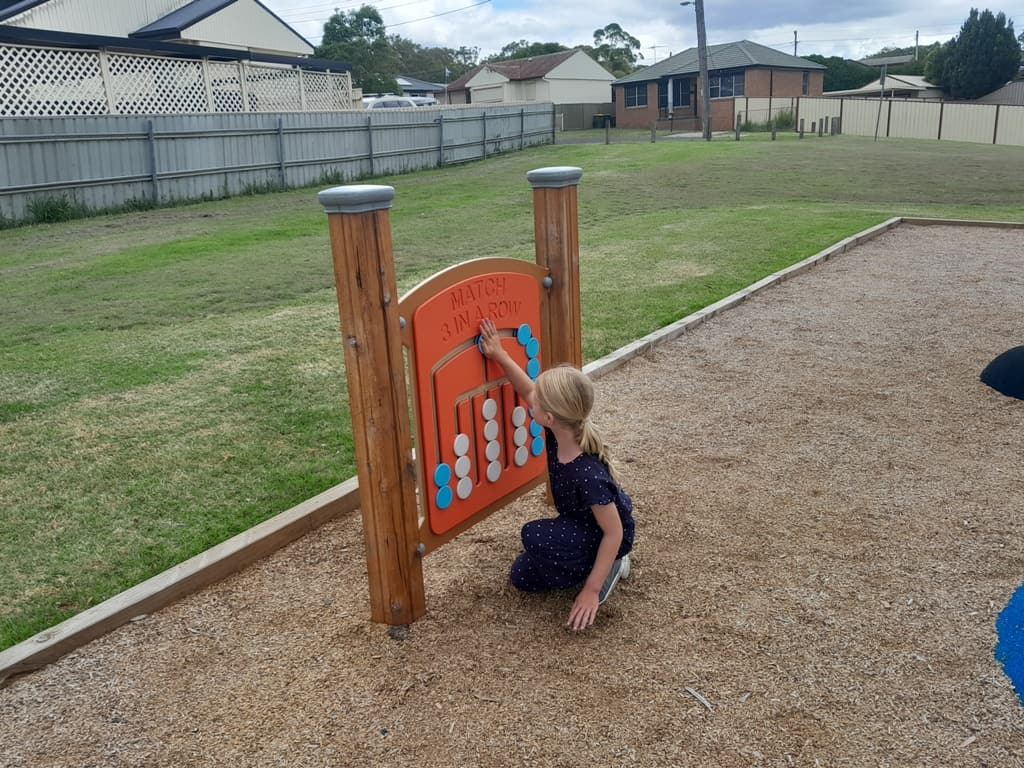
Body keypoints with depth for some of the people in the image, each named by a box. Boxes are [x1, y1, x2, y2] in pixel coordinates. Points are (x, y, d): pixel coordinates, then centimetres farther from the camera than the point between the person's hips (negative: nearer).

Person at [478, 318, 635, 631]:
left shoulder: (588, 473, -40)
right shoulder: (559, 432, -20)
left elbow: (614, 532, -32)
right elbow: (527, 392, -2)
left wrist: (591, 590, -29)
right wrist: (500, 355, -3)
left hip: (606, 535, -8)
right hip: (581, 525, 8)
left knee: (535, 535, -30)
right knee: (522, 578, 9)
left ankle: (608, 570, -8)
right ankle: (594, 563, 19)